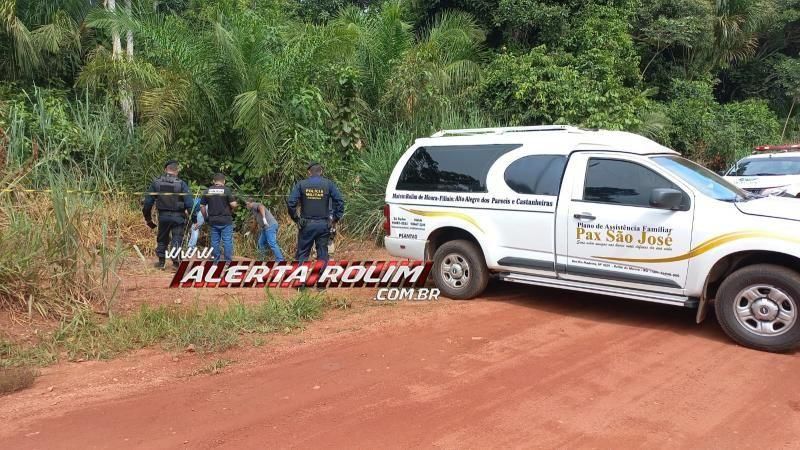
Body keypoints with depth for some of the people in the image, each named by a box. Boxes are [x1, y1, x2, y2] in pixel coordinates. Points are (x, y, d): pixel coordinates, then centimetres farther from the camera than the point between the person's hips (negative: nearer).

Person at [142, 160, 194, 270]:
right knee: (177, 239, 5)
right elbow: (189, 203, -13)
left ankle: (161, 261, 26)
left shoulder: (156, 182, 0)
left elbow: (148, 202, 3)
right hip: (177, 216, -3)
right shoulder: (181, 184, -9)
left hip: (163, 216, 3)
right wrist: (193, 218, -6)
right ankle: (176, 262, 4)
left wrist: (148, 217, 14)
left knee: (162, 239, 19)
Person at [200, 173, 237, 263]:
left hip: (213, 220, 4)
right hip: (226, 220, -4)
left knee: (214, 241, 10)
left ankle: (215, 261, 16)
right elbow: (233, 204, -14)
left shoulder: (207, 191, 5)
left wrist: (205, 217, 18)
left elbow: (202, 206, 7)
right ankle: (228, 261, 2)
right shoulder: (227, 190, -8)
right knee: (227, 241, 1)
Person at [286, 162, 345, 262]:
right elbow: (340, 202, -5)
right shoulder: (329, 184, 1)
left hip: (306, 224, 0)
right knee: (323, 254, 8)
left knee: (302, 254, 7)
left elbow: (290, 202, -7)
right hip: (323, 225, 1)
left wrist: (296, 219, 3)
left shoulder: (301, 184, 1)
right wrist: (335, 219, 2)